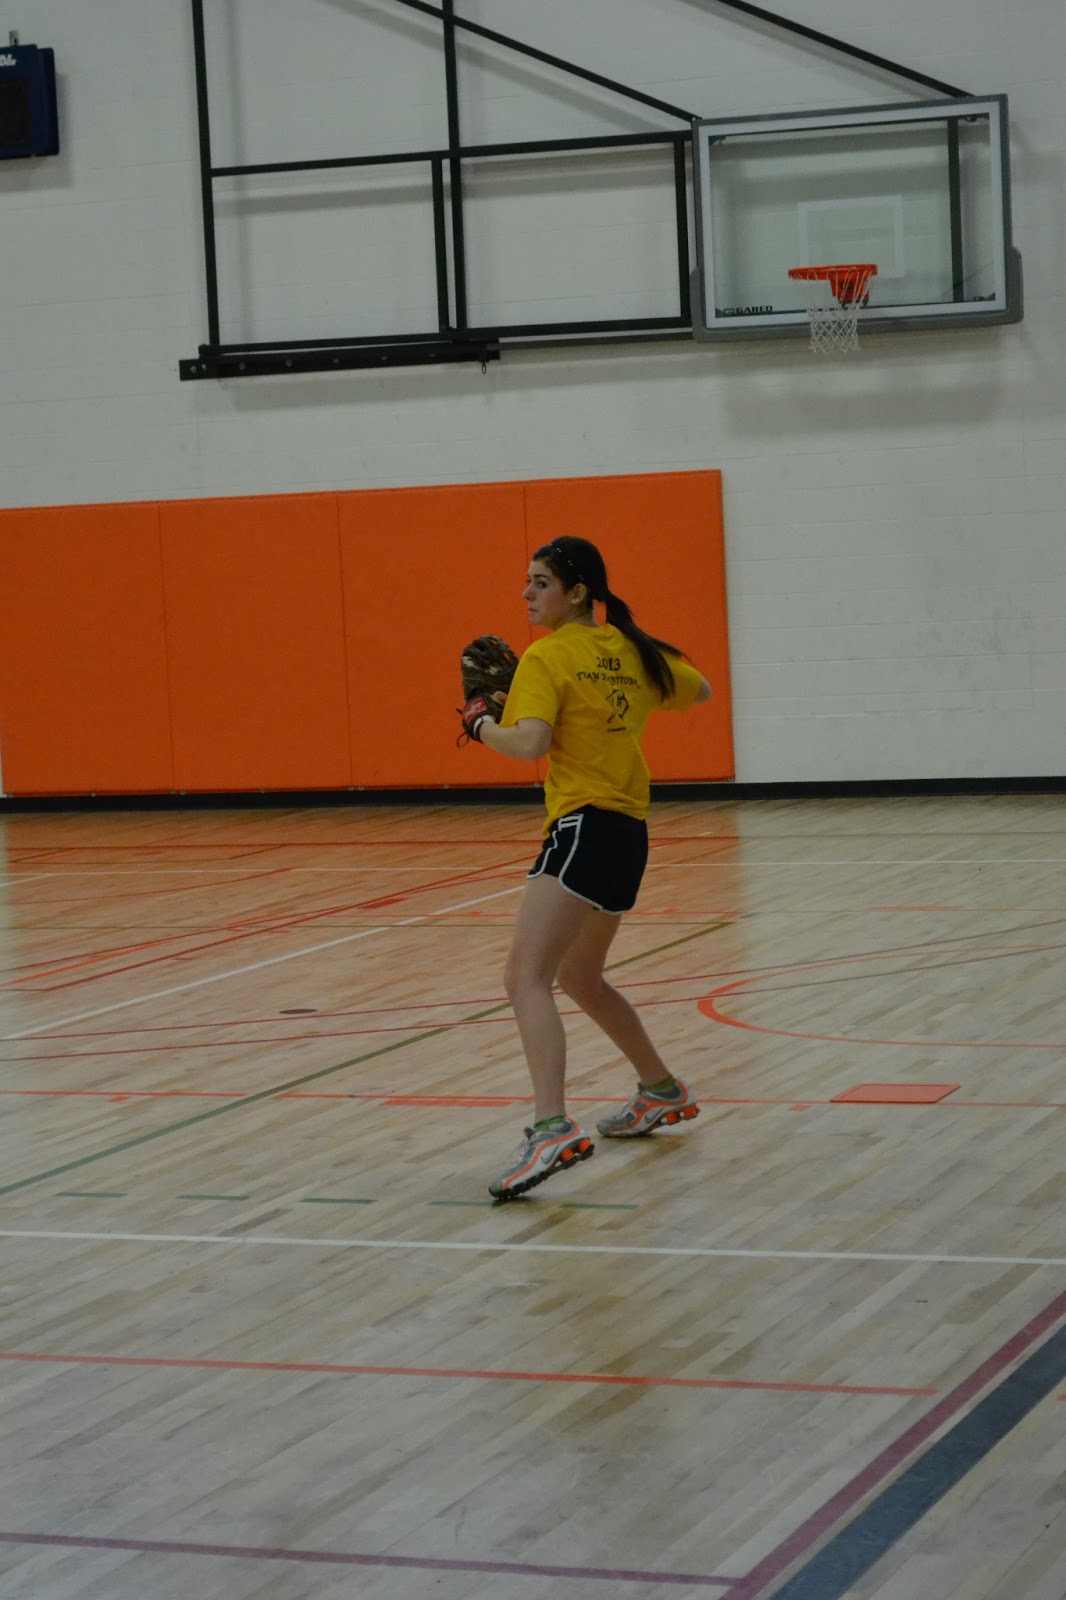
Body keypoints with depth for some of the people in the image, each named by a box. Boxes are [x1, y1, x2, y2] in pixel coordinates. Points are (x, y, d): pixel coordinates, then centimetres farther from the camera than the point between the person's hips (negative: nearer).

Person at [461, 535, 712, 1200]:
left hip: (584, 826, -9)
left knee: (527, 977, -21)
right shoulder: (630, 650, 13)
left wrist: (480, 724, -3)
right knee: (579, 976, 28)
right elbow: (698, 690, 29)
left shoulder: (548, 656, -8)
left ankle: (553, 1130, -38)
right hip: (630, 830, 9)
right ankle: (663, 1092, 42)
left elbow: (529, 742, -21)